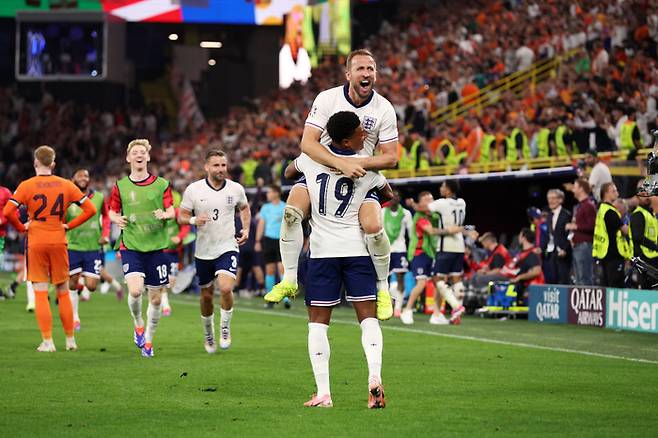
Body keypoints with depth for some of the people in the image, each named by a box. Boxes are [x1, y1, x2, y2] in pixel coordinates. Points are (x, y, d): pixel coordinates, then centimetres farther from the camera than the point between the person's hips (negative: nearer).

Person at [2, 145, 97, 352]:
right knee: (63, 292, 12)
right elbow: (90, 209, 1)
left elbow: (7, 212, -15)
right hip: (58, 242, 2)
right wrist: (69, 225, 6)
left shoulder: (26, 186, -6)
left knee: (40, 293, 0)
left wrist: (21, 227, 0)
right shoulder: (66, 185, 2)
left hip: (36, 243, -2)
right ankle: (70, 340, 15)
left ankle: (47, 341, -4)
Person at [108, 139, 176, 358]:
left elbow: (172, 210, 6)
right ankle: (138, 324, 8)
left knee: (156, 298, 4)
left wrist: (165, 214, -17)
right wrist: (117, 219, -9)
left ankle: (148, 339, 23)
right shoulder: (120, 186, 4)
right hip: (130, 246, -1)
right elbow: (112, 211, 13)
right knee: (135, 290, -21)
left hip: (156, 247, 1)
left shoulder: (161, 184, 3)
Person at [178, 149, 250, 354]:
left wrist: (246, 229, 6)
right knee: (206, 296, 11)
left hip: (228, 248, -1)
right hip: (203, 251, 1)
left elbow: (244, 208, 20)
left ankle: (225, 329, 2)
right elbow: (181, 217, -2)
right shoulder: (193, 190, -6)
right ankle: (208, 334, 35)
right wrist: (193, 220, -23)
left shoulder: (236, 189, -1)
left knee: (226, 288, -22)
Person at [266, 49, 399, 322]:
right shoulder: (327, 99, -11)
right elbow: (308, 143, -18)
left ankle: (383, 288, -1)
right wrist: (341, 164, -31)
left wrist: (357, 163, -21)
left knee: (373, 227, -24)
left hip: (361, 176, 0)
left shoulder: (384, 109, -8)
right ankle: (289, 280, -12)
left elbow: (390, 157, -5)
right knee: (291, 211, -25)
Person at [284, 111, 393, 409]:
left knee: (318, 322, 4)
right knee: (368, 317, 3)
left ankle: (323, 393, -4)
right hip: (357, 249, 0)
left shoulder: (312, 157, -2)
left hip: (322, 251, 1)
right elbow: (389, 194, 14)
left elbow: (288, 173, 21)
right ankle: (374, 376, -17)